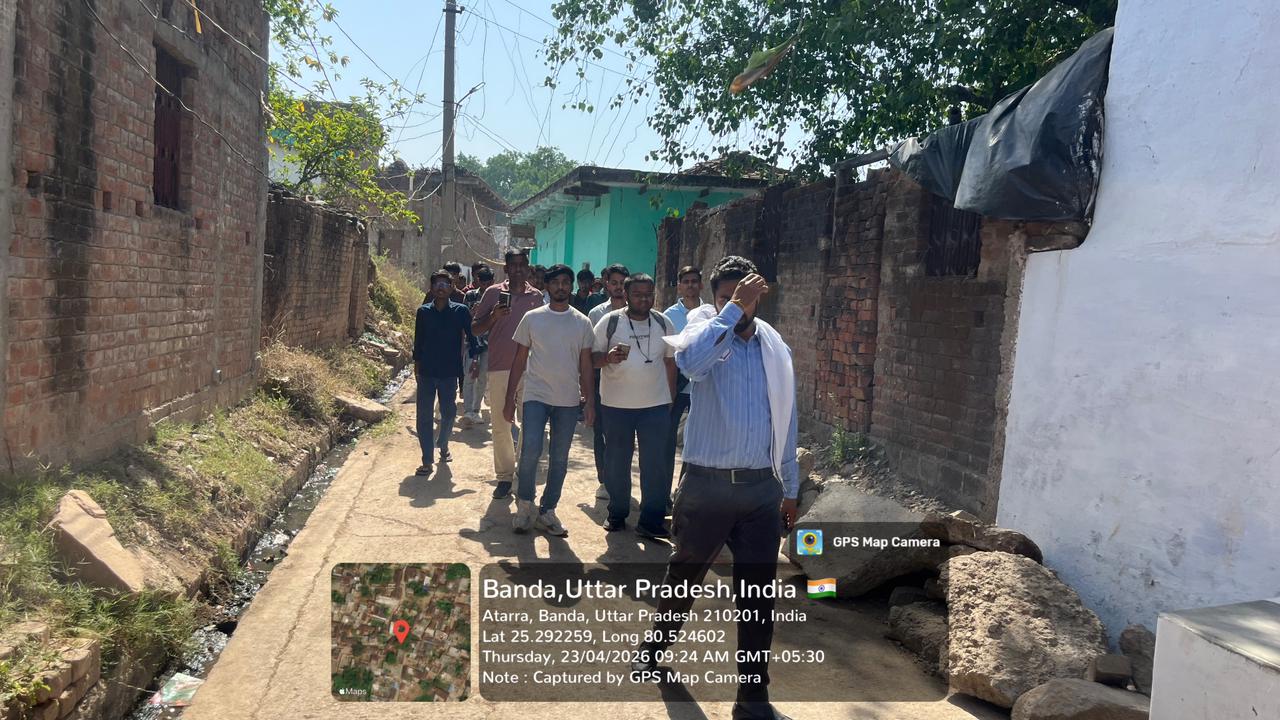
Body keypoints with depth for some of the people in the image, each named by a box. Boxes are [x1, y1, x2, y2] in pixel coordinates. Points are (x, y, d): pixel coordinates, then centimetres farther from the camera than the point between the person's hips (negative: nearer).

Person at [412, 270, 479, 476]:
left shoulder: (460, 311, -3)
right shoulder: (423, 311, 2)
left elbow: (471, 336, 0)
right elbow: (418, 339, 9)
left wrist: (474, 358, -7)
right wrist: (417, 362, 9)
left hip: (449, 372, -1)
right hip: (426, 371, 1)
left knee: (448, 413, 10)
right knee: (424, 415, -1)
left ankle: (443, 445, 38)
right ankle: (427, 460, 6)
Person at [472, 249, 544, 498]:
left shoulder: (536, 296, 6)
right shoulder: (493, 293, 3)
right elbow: (475, 329, 5)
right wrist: (493, 316, -14)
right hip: (499, 368, 0)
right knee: (501, 426, 4)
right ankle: (504, 476, 14)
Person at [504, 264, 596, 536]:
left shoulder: (582, 323, 5)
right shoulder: (532, 318, 1)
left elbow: (585, 366, 7)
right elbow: (519, 360, 4)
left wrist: (590, 403, 2)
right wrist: (509, 399, 1)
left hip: (568, 401, 2)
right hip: (536, 396, -2)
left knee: (559, 460, 7)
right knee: (530, 451, -14)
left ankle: (547, 511, 20)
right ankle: (524, 504, 8)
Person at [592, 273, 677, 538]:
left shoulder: (663, 323, 7)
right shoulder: (610, 321, -2)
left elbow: (670, 362, 14)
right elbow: (592, 356, -1)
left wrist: (671, 397, 12)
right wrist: (608, 357, -22)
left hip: (656, 405, 2)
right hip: (616, 404, -1)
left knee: (656, 464, 0)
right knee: (616, 463, 9)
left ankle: (651, 521, 8)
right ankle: (617, 514, 25)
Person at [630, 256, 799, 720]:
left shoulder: (775, 347, 7)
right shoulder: (706, 330, -6)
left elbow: (785, 422, 12)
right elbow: (690, 361, -33)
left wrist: (790, 489, 14)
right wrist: (733, 309, -29)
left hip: (761, 487, 3)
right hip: (707, 483, -3)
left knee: (758, 595, 5)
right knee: (684, 575, 16)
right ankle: (656, 643, 44)